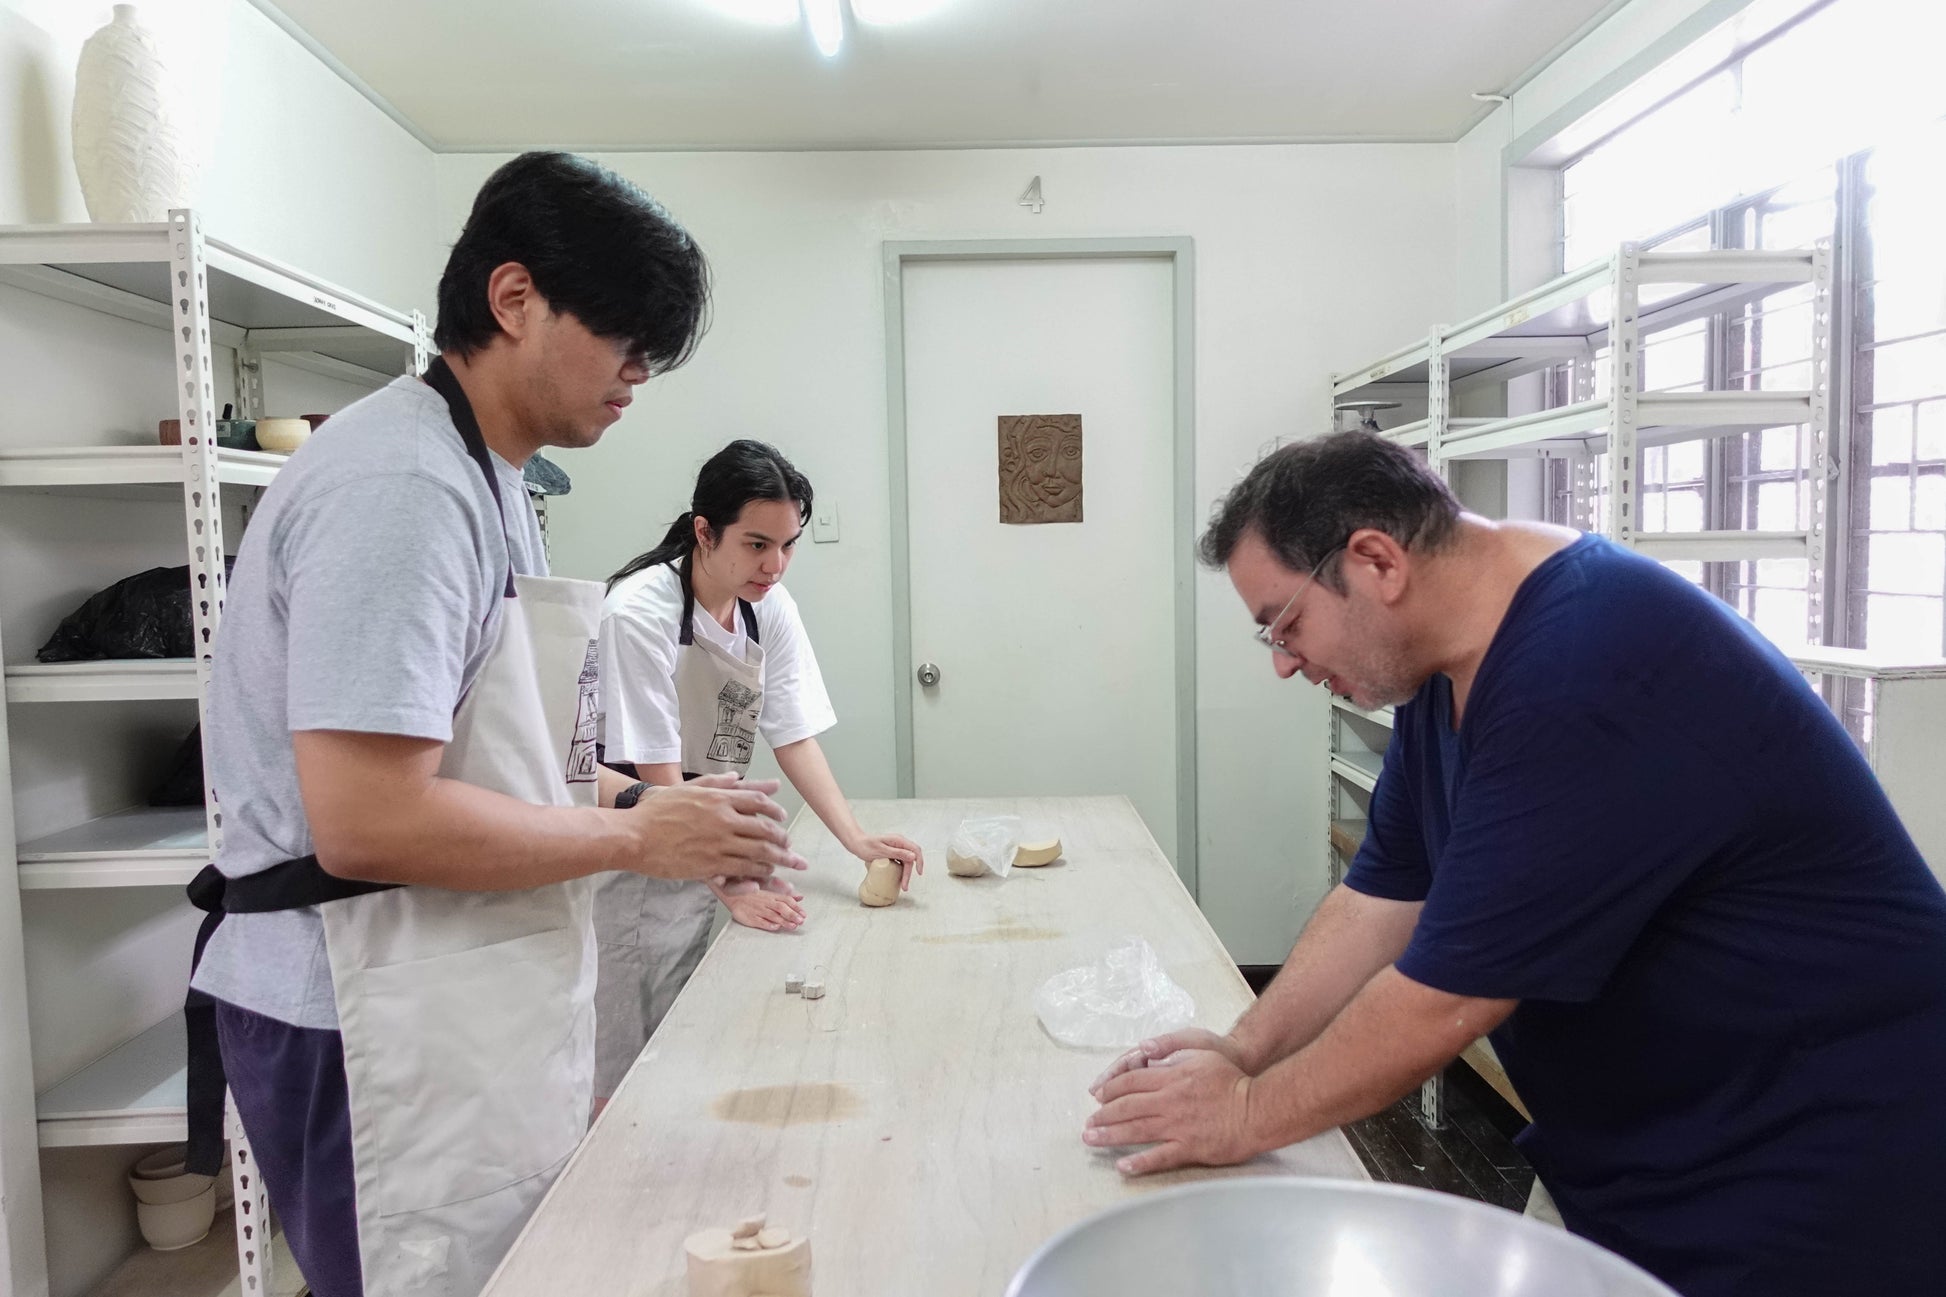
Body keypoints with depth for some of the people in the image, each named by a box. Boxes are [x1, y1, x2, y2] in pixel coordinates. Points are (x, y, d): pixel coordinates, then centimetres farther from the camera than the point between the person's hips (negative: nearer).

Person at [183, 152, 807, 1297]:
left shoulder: (480, 477, 12)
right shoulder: (402, 489, -21)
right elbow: (369, 824, -26)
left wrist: (630, 800, 6)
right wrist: (636, 837, -17)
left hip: (469, 1010, 9)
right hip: (382, 1031, -9)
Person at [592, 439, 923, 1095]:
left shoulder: (771, 607, -1)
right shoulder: (639, 611, -21)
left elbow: (794, 737, 0)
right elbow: (659, 780, -21)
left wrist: (857, 839, -12)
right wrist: (732, 885, -24)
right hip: (633, 864, -6)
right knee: (627, 1082, 2)